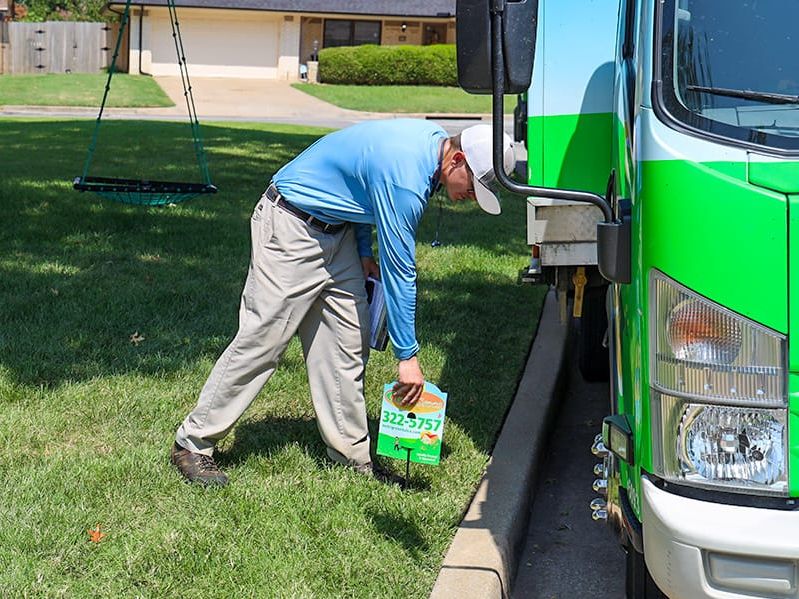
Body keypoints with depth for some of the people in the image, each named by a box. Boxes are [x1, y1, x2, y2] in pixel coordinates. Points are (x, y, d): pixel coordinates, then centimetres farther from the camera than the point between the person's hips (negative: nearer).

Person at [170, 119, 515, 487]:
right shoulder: (405, 180, -30)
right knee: (261, 340, -7)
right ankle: (193, 443, 4)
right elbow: (399, 271, -26)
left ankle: (352, 455, 12)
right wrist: (407, 356, -20)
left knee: (348, 344, 5)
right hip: (292, 229, -9)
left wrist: (364, 252, 6)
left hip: (338, 229, 10)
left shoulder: (432, 137, -2)